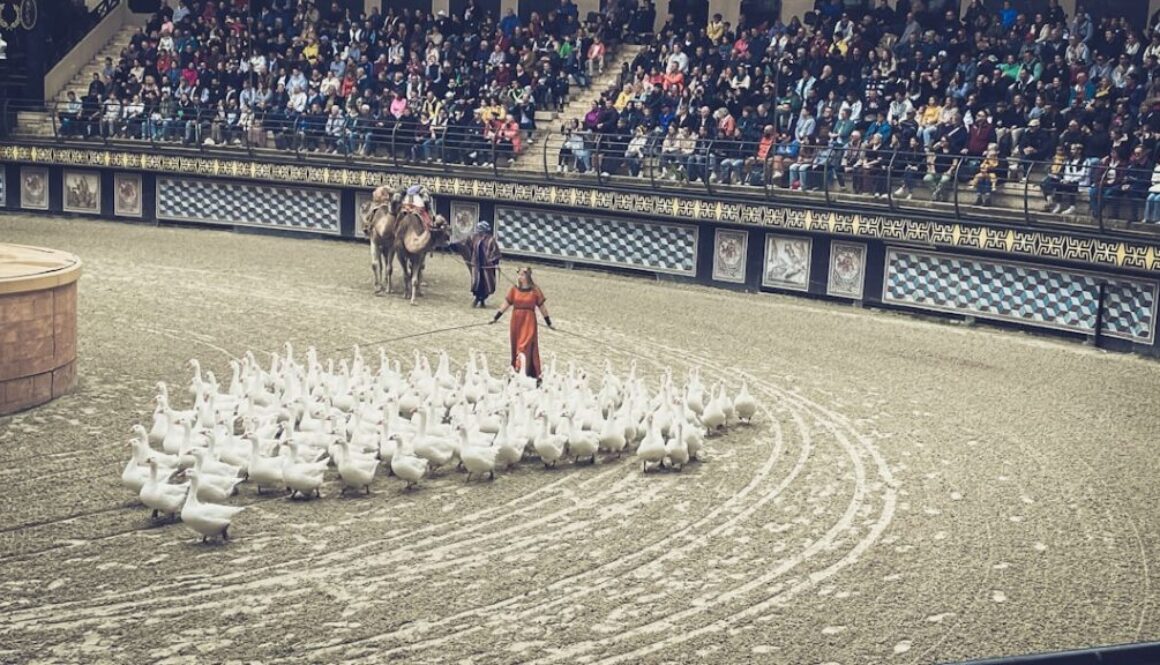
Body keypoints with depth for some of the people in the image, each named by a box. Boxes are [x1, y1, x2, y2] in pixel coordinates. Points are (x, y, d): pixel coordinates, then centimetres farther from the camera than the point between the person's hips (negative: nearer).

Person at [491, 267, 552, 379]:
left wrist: (549, 323, 7)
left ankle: (523, 372, -13)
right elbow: (505, 305, 8)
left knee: (526, 346, -10)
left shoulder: (535, 290, -5)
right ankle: (517, 368, 27)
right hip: (516, 321, 3)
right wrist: (496, 318, 8)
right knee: (517, 346, 12)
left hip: (529, 322, -3)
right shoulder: (514, 290, 1)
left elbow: (542, 308, 3)